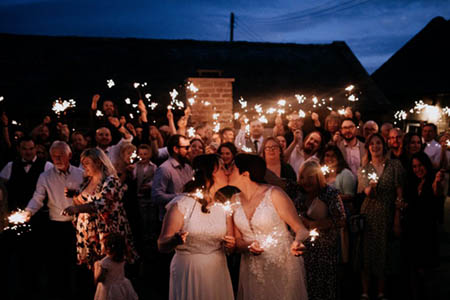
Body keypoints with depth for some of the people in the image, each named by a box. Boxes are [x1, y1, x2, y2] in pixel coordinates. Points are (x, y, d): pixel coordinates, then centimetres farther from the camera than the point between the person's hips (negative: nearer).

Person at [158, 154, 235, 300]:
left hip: (218, 271, 5)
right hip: (187, 272, -4)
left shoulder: (225, 205, 4)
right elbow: (162, 245, -14)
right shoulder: (182, 204, -12)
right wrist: (175, 240, -36)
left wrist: (231, 244, -10)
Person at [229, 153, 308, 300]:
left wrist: (298, 242, -34)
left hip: (283, 267, -4)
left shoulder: (274, 195, -13)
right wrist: (249, 247, -17)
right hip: (252, 270, 4)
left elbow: (301, 229, -11)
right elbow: (238, 241, 6)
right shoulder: (235, 201, 1)